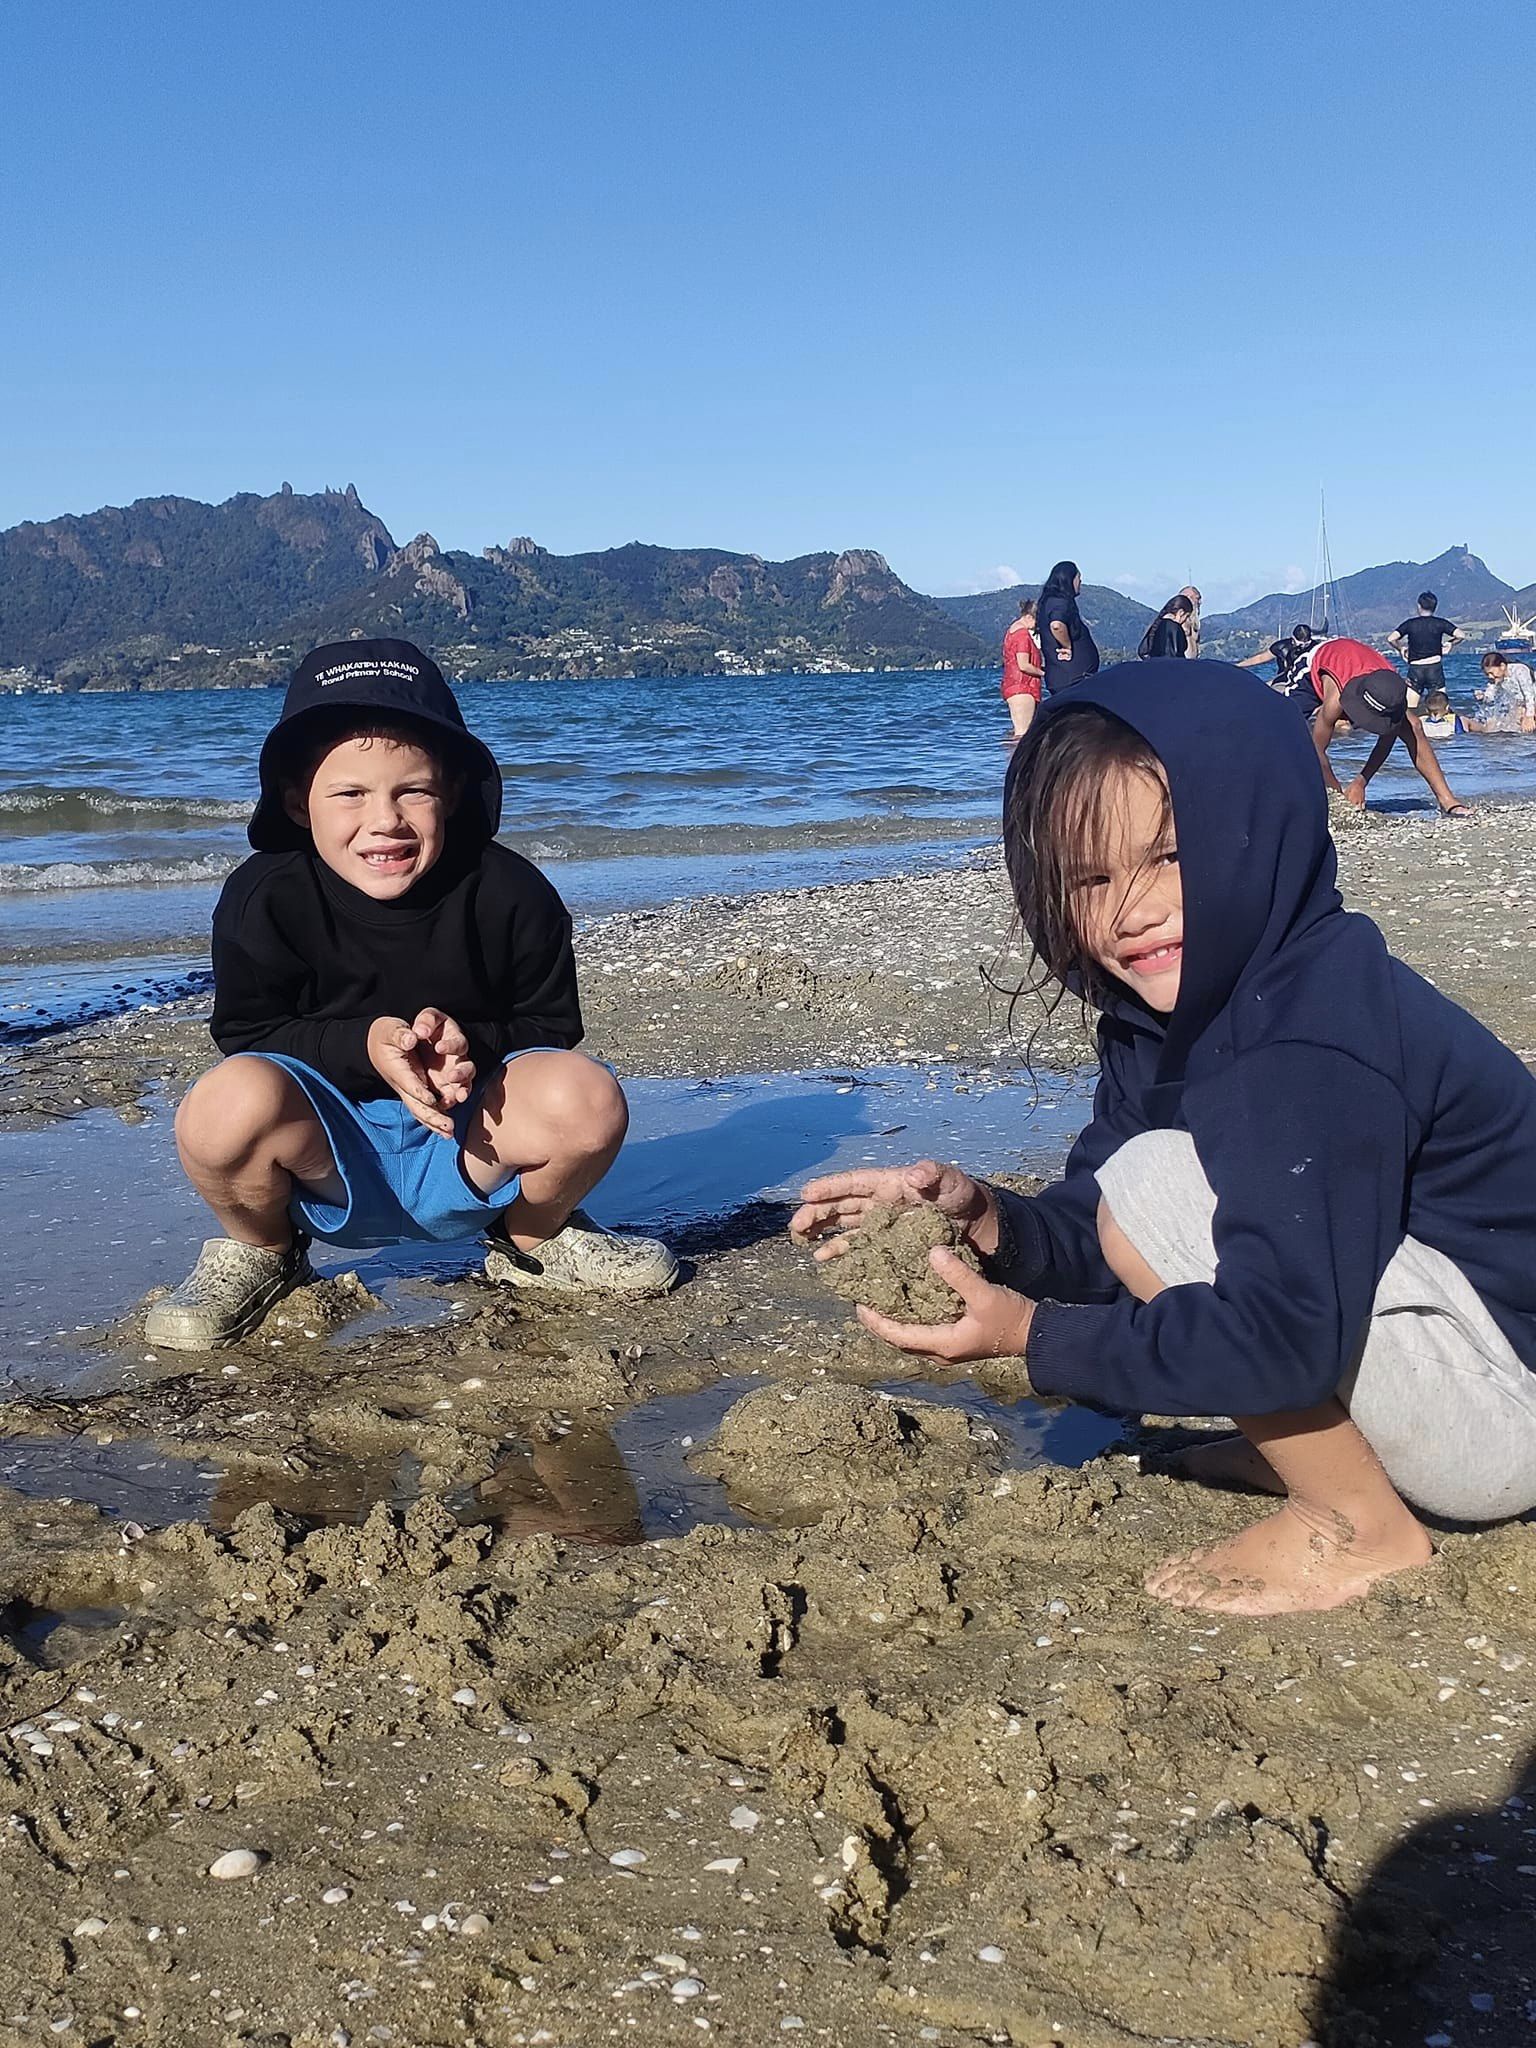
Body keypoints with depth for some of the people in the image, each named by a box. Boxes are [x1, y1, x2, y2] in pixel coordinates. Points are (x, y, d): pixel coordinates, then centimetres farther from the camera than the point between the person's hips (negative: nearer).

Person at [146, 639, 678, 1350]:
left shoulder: (509, 893, -11)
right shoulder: (264, 898, -12)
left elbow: (551, 1027, -3)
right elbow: (249, 1036, -9)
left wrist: (470, 1044, -25)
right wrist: (365, 1045, -27)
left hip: (470, 1157, 1)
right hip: (326, 1159, -1)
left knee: (586, 1099, -28)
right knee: (228, 1103, -34)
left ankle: (532, 1240, 9)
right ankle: (259, 1254, 4)